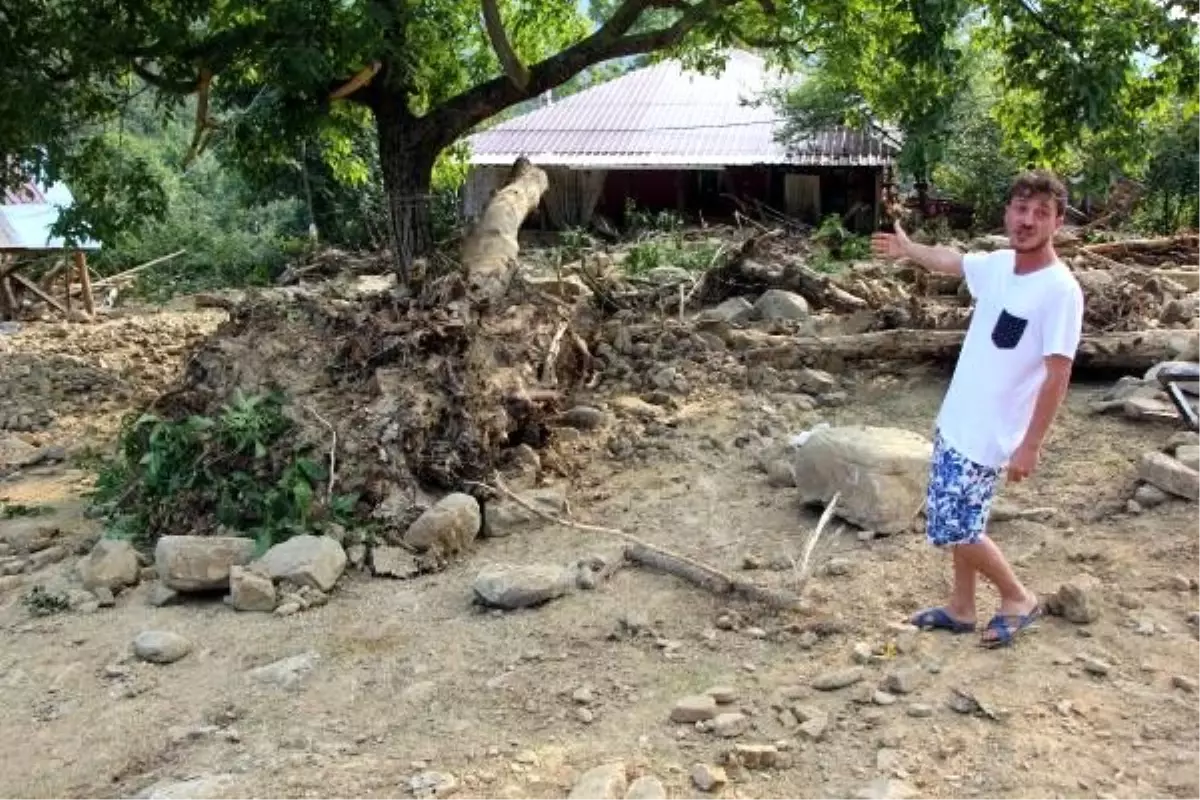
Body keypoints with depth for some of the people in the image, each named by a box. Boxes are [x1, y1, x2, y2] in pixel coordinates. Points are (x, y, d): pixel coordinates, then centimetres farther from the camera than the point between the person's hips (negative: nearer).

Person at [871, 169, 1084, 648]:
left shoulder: (1061, 290, -20)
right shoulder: (997, 265, 2)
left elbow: (1057, 375, -20)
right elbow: (954, 261, 25)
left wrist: (1030, 446, -21)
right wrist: (907, 249, 41)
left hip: (991, 434, -8)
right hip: (957, 420, 8)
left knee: (955, 528, -3)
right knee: (958, 523, 16)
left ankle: (1018, 598, 18)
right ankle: (961, 608, 32)